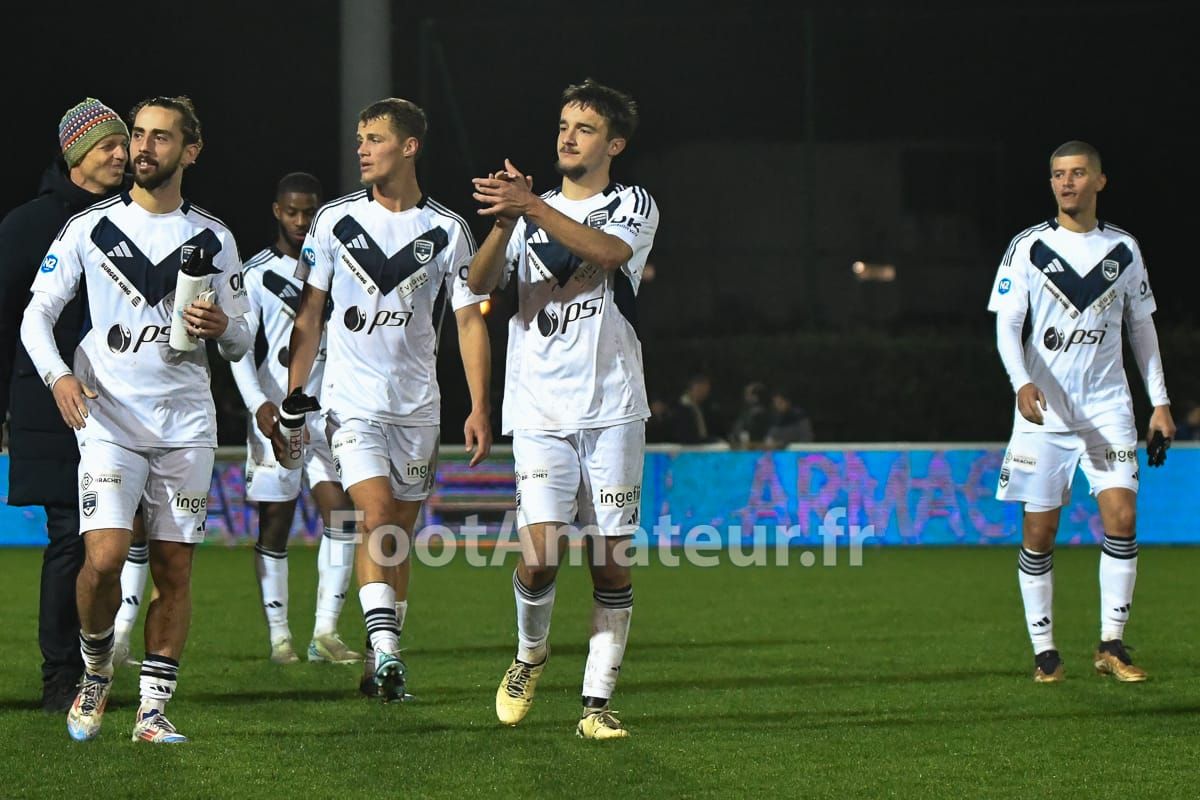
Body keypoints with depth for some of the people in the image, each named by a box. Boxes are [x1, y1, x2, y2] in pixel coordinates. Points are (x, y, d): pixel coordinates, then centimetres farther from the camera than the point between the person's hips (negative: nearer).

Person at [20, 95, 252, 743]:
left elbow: (239, 343, 13)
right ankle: (95, 672, 9)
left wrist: (222, 328, -11)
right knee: (104, 559, -16)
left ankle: (154, 707, 7)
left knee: (174, 571, 0)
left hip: (187, 425, 2)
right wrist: (57, 374, -16)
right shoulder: (89, 228, 3)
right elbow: (37, 314, 2)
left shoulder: (213, 239, 8)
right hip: (108, 419, -2)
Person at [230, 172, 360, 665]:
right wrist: (259, 403, -16)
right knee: (275, 523, 0)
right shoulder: (256, 274, 2)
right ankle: (279, 636, 5)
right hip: (275, 413, -2)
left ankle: (325, 632, -7)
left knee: (340, 512, -10)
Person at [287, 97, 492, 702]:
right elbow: (309, 314, 6)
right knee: (376, 519, -18)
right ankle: (386, 652, -22)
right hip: (352, 400, -2)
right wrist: (292, 398, 0)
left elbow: (470, 320, 2)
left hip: (417, 406, 2)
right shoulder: (335, 220, 2)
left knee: (399, 537, 6)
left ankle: (380, 666, 15)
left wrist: (479, 408, -6)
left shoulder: (448, 230, 2)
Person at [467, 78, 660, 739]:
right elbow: (479, 283, -1)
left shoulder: (634, 206, 6)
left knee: (612, 561, -3)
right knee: (539, 554, -13)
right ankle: (530, 653, 15)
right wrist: (504, 220, -20)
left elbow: (608, 252, -17)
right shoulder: (529, 212, 15)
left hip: (612, 407, -1)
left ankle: (597, 702, 4)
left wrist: (532, 208, -28)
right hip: (540, 409, 1)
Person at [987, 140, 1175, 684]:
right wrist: (1022, 383, -22)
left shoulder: (1123, 249, 8)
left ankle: (1111, 645, -3)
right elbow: (1006, 324, -5)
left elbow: (1141, 327, 15)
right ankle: (1044, 650, 8)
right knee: (1039, 531, -1)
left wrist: (1160, 402, 10)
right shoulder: (1028, 247, 0)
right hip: (1044, 410, -1)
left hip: (1108, 409, 2)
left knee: (1121, 517, -11)